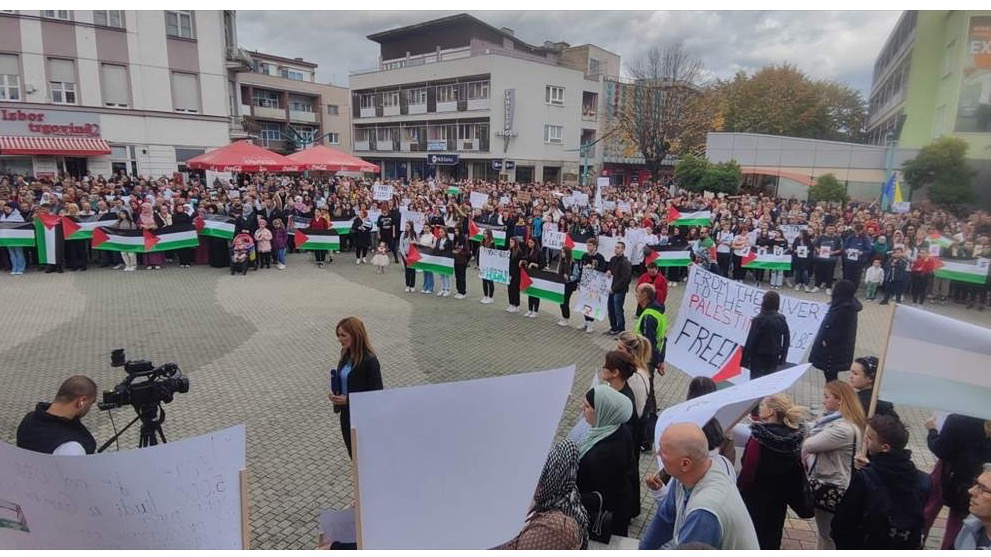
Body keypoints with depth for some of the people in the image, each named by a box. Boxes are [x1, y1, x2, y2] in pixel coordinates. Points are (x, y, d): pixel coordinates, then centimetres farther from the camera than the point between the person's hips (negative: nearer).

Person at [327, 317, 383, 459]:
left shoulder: (369, 361, -23)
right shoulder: (346, 355, 1)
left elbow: (377, 393, -20)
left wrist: (348, 399, -22)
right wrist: (335, 394, -5)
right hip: (346, 413, 7)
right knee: (353, 454, 20)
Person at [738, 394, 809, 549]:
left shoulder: (759, 437, -25)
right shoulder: (794, 437, -6)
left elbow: (748, 470, -23)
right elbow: (797, 469, 4)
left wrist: (739, 489, -10)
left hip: (756, 497, -5)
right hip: (780, 497, 6)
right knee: (773, 537, 20)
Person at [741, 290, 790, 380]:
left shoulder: (759, 320, -17)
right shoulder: (781, 319, -1)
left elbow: (751, 340, -15)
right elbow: (787, 340, 5)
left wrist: (745, 360, -8)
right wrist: (782, 358, 14)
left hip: (759, 358, -5)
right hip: (774, 359, 5)